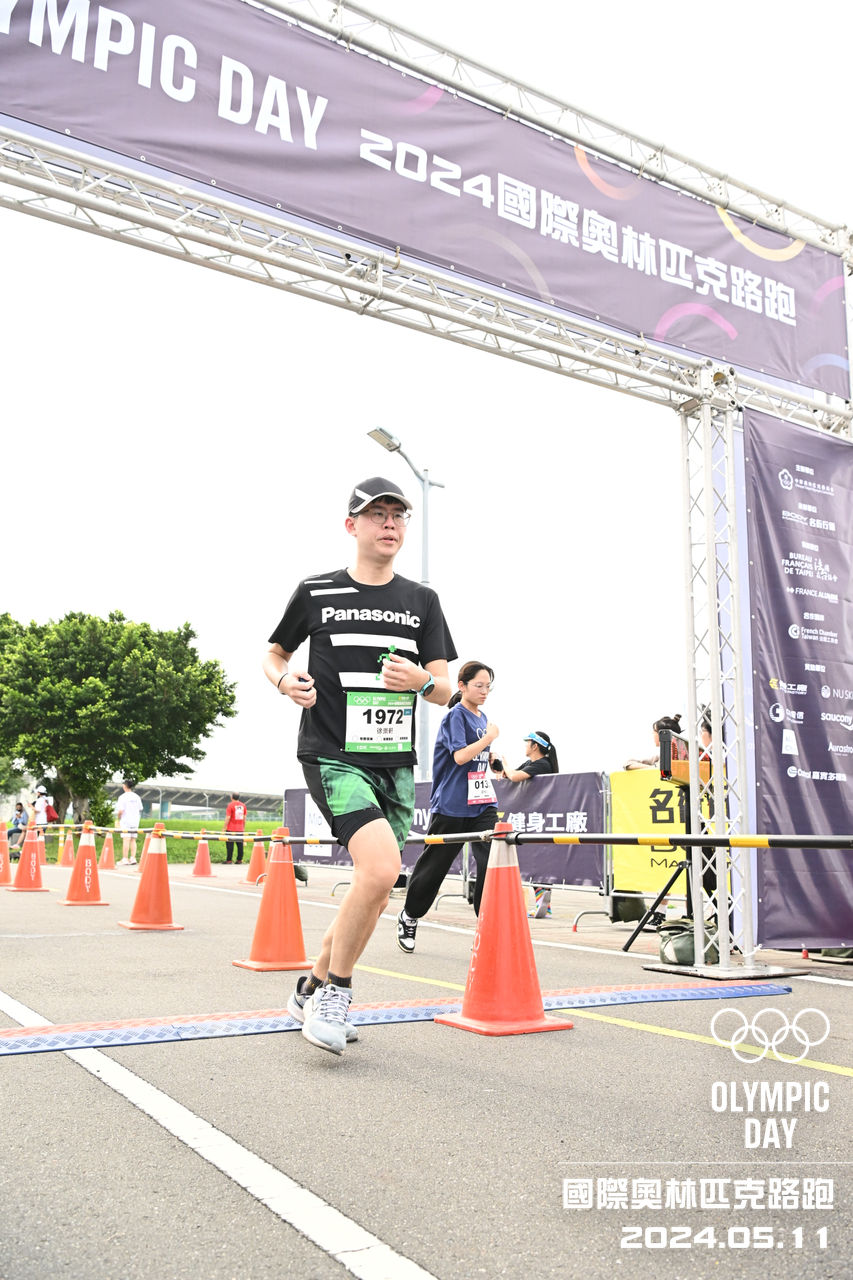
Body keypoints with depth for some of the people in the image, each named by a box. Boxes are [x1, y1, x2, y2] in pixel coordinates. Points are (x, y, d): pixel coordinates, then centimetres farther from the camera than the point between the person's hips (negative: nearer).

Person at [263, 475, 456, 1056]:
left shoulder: (422, 600, 9)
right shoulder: (315, 593, 2)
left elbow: (446, 691, 7)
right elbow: (274, 654, 16)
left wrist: (420, 679, -16)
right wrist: (286, 680, -7)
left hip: (396, 762, 5)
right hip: (332, 755, -5)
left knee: (376, 893, 10)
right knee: (381, 868, -23)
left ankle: (312, 990, 32)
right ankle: (338, 991, -1)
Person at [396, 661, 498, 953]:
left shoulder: (482, 718, 12)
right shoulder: (455, 716, -10)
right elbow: (460, 756, -23)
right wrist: (490, 737, -14)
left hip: (482, 803, 6)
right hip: (451, 804, -6)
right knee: (435, 863, 8)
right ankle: (409, 916, 31)